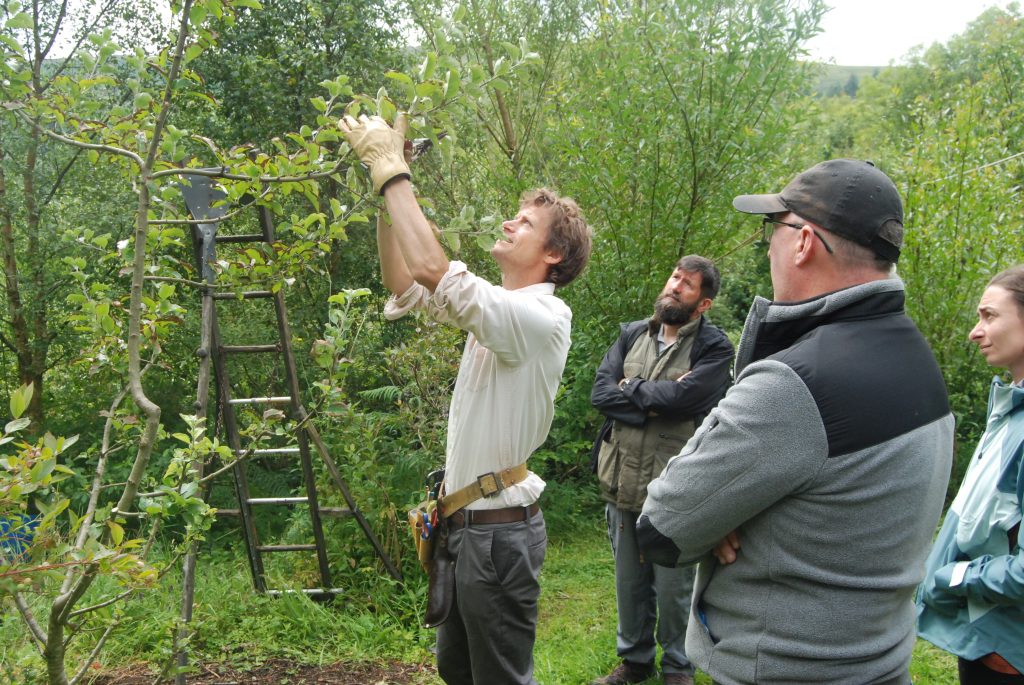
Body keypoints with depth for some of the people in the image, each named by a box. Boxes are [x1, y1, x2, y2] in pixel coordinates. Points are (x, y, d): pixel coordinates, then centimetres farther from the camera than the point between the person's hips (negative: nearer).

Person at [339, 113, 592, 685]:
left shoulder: (542, 316, -20)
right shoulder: (501, 307, 8)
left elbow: (431, 269, -31)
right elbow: (405, 287, 7)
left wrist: (393, 171, -22)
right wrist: (387, 183, -1)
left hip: (500, 528, -9)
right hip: (469, 521, 9)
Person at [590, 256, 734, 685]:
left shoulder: (714, 347, -7)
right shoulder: (631, 335, 7)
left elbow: (682, 396, -22)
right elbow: (600, 392, -4)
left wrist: (631, 387, -8)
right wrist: (656, 403, -15)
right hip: (623, 484, 4)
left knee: (674, 590, 10)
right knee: (629, 584, 18)